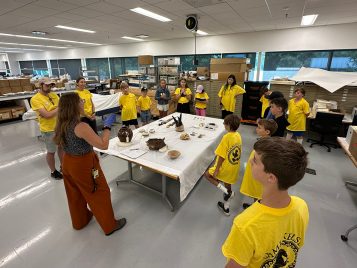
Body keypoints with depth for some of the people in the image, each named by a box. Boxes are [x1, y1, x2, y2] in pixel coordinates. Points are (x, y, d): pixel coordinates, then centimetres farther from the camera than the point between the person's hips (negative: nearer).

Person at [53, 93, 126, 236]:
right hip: (84, 165, -8)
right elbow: (103, 145, -30)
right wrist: (107, 126, -19)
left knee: (76, 194, 25)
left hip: (68, 163, 8)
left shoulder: (62, 124, -3)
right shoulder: (81, 127, -29)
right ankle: (110, 225, 25)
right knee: (100, 193, 9)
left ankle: (79, 221, 47)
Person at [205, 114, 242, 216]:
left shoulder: (227, 137, -24)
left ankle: (227, 192, 2)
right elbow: (237, 152, 10)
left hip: (225, 167, -7)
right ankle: (226, 208, 40)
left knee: (207, 174, 14)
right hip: (234, 168, 8)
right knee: (228, 185, 23)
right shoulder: (238, 136, 0)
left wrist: (216, 170, -15)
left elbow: (222, 156, -23)